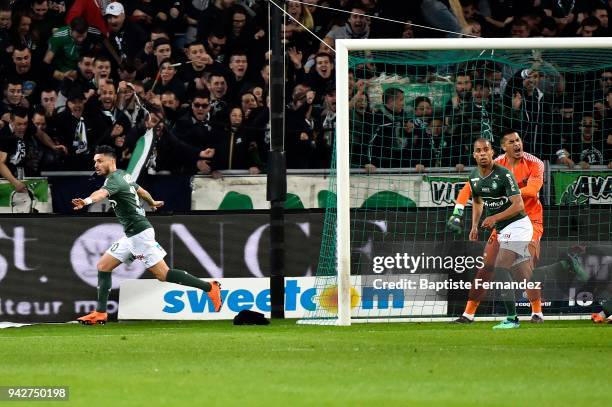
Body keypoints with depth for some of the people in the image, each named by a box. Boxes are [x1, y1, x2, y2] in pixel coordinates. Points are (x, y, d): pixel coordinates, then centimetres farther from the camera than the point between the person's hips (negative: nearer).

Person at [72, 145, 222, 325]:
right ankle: (100, 313, 9)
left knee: (163, 274, -10)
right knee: (103, 266, 7)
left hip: (139, 233, -10)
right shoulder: (123, 175, 13)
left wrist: (87, 201, -60)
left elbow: (102, 193, -39)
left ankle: (210, 287, -4)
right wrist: (152, 203, 52)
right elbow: (140, 190, 31)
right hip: (131, 235, 10)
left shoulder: (114, 179, -16)